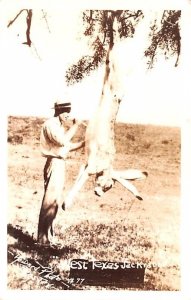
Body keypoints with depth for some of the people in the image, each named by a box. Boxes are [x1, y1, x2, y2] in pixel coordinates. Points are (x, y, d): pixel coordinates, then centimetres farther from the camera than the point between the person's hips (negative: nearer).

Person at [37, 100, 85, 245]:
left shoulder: (60, 126, 17)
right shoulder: (50, 124, -12)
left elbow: (68, 146, 21)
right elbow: (62, 141, -26)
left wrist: (85, 143, 11)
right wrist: (75, 125, -16)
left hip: (61, 164, 10)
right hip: (54, 165, -10)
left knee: (55, 200, 14)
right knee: (49, 200, -8)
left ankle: (48, 231, 24)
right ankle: (42, 237, -2)